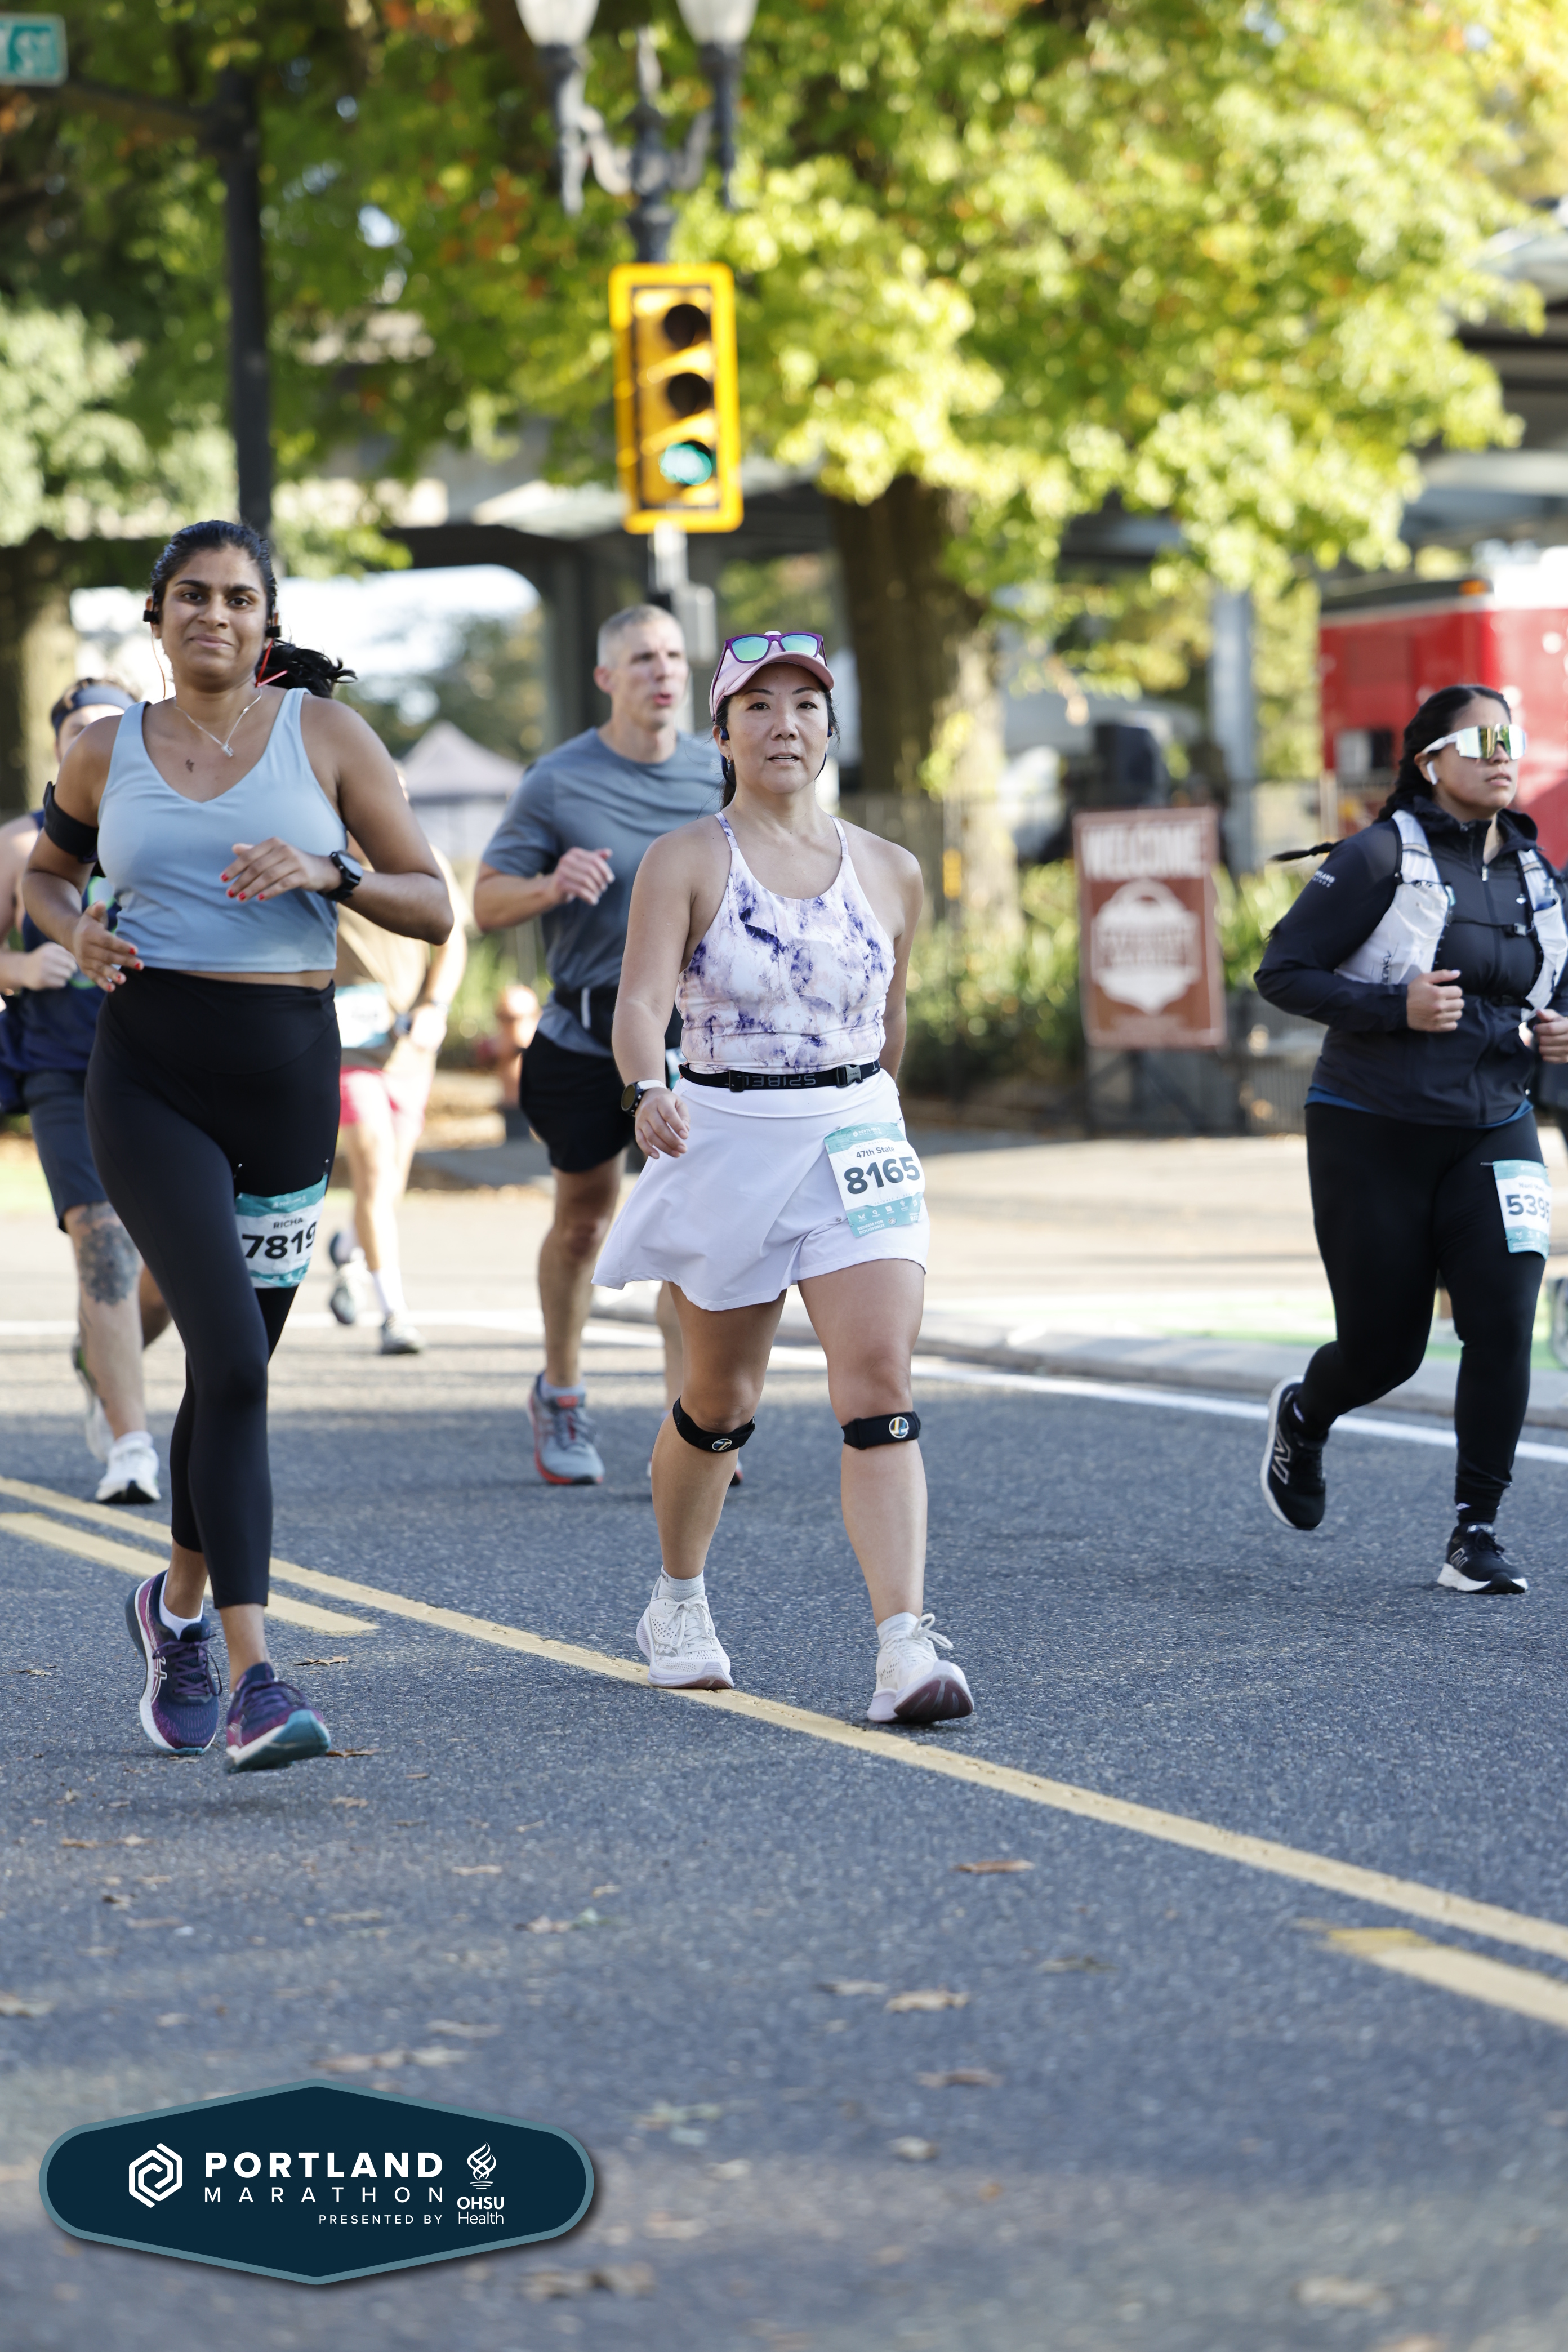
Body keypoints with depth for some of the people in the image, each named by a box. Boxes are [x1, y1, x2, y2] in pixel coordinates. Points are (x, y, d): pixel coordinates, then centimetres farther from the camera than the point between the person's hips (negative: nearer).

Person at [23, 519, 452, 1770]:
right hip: (149, 1072, -2)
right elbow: (47, 872, 24)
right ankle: (255, 1679, -24)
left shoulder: (327, 733, 2)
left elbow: (435, 907, 1)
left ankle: (179, 1606, 42)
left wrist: (325, 872, -16)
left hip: (288, 1074, 2)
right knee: (232, 1355, -19)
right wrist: (77, 932, 2)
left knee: (232, 1367, 14)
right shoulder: (105, 753, 5)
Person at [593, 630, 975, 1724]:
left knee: (880, 1384, -14)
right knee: (720, 1401, 12)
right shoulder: (687, 861, -5)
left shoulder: (890, 873, 6)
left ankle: (907, 1647, -22)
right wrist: (649, 1091, -37)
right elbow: (642, 997, -18)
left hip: (858, 1142, 2)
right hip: (726, 1143, -2)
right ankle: (679, 1602, 38)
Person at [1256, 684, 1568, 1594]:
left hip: (1492, 1133, 4)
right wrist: (1396, 1007, -22)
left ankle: (1477, 1534, -5)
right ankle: (1303, 1417, 41)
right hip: (1374, 1134, -4)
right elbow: (1282, 972, -11)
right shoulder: (1382, 858, -10)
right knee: (1383, 1347, 4)